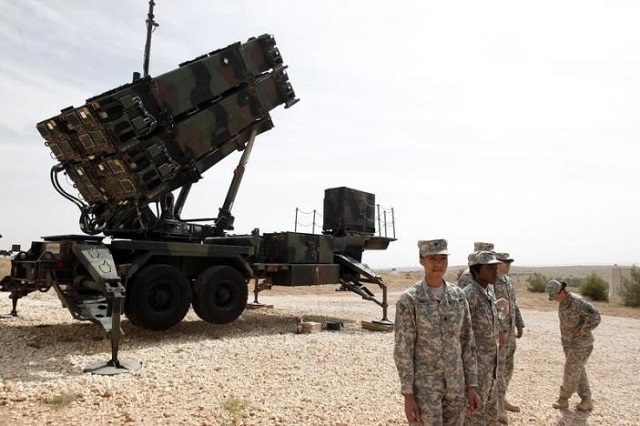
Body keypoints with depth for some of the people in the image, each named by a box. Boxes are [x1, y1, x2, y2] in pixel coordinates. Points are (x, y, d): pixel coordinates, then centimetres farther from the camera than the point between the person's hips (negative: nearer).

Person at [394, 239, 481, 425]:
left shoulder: (458, 295, 1)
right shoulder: (409, 300, -14)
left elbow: (467, 342, 6)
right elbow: (403, 349, -12)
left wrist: (472, 385, 4)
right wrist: (408, 395, -13)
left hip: (455, 383, 5)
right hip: (424, 384, -5)